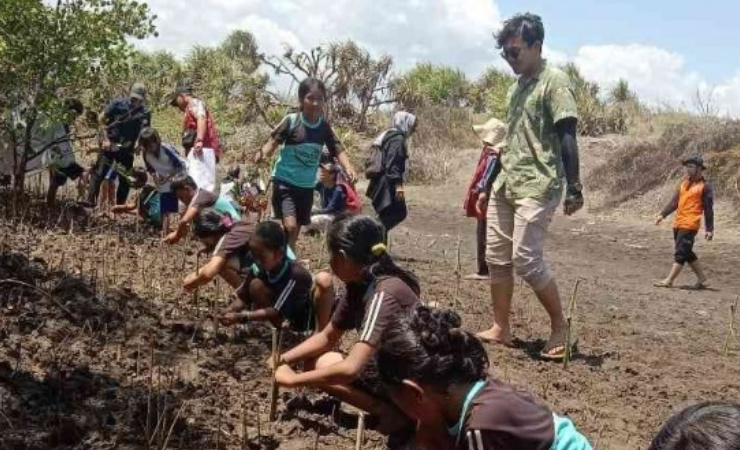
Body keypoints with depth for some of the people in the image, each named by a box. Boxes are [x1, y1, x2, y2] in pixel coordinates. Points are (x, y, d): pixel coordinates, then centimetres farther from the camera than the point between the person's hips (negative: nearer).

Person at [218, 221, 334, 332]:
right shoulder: (257, 269, -15)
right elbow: (243, 298, -6)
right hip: (291, 315, 6)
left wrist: (241, 317, -32)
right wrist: (230, 311, -28)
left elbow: (277, 312, -30)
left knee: (324, 280, -35)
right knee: (256, 286, -17)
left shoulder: (295, 274, -32)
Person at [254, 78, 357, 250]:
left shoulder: (324, 126, -1)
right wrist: (263, 153, -34)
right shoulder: (291, 121, -12)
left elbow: (337, 149, -6)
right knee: (290, 226, -23)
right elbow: (274, 141, -12)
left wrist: (348, 168, -24)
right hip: (285, 181, -5)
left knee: (297, 229, 15)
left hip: (307, 186, 5)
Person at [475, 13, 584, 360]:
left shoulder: (554, 81, -8)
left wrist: (574, 187, -19)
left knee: (526, 260, -12)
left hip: (538, 187, -9)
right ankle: (501, 329, 16)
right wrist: (489, 185, 21)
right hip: (505, 185, 9)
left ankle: (559, 326, 5)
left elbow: (567, 138, -13)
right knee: (496, 257, 7)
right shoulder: (517, 86, 16)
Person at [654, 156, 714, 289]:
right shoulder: (684, 182, 14)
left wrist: (709, 229, -7)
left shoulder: (705, 186, -6)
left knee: (680, 253, -8)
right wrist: (663, 214, 4)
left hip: (690, 225, -8)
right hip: (678, 223, 8)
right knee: (687, 253, 14)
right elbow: (674, 201, 15)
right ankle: (702, 279, 24)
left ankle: (669, 281, -7)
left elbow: (708, 209, -6)